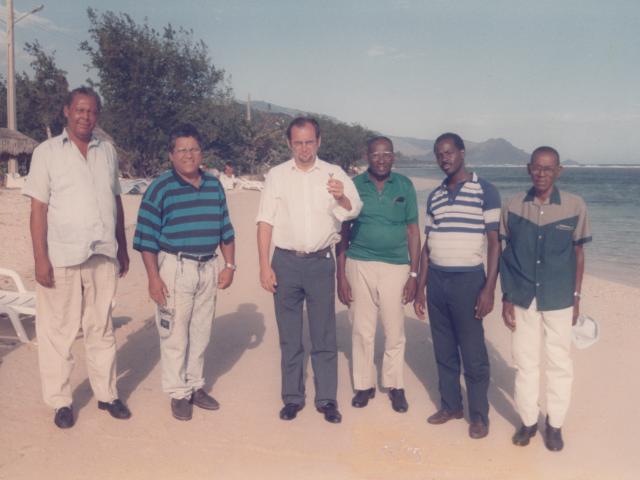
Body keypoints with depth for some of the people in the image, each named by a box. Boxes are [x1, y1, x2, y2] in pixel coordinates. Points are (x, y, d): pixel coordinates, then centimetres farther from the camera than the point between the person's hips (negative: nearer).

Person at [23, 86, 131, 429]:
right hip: (62, 257, -3)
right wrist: (40, 259, -11)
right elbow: (38, 208, -5)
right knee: (58, 331, 5)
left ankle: (107, 394, 23)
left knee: (101, 328, 12)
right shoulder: (47, 152, -1)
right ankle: (60, 401, 18)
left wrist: (123, 247, 13)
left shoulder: (107, 151, 10)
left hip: (104, 255, 3)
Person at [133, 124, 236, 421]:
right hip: (175, 268, -5)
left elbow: (225, 229, 13)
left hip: (208, 268, 5)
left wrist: (229, 265, 8)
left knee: (201, 332, 14)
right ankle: (178, 393, 18)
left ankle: (196, 386, 30)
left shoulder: (214, 186, 8)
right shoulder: (160, 188, -7)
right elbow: (147, 237, -9)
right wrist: (153, 277, -14)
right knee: (174, 334, 3)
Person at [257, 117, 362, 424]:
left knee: (324, 335, 6)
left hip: (321, 262, 0)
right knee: (289, 335, 10)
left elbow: (353, 211, -11)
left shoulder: (334, 174, 2)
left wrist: (342, 198, -33)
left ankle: (327, 398, 18)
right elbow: (265, 223, 2)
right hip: (286, 262, 1)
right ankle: (293, 397, 23)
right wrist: (265, 266, -4)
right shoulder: (277, 175, 3)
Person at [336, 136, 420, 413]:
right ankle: (364, 385, 24)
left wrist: (414, 274, 0)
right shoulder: (354, 186, 1)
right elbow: (343, 232, 4)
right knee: (362, 330, 8)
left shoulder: (405, 186, 2)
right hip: (359, 265, 0)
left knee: (395, 331, 6)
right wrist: (340, 274, -1)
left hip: (396, 266, 0)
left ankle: (395, 386, 23)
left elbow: (413, 231, 5)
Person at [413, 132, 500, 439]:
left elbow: (494, 242, -6)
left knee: (473, 355, 2)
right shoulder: (434, 197, 11)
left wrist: (489, 288, -13)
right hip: (436, 280, 5)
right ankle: (450, 405, 27)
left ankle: (479, 415, 17)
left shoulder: (485, 191, -4)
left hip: (468, 280, -5)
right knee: (443, 351, 13)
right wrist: (420, 288, 10)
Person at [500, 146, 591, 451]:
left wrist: (577, 297, 3)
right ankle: (528, 420, 26)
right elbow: (506, 255, 3)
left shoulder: (575, 206, -5)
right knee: (524, 361, 11)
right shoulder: (513, 207, -2)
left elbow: (578, 253, 3)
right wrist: (506, 298, 2)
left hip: (558, 300, -1)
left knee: (559, 363, 9)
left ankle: (555, 424, 25)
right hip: (522, 299, 1)